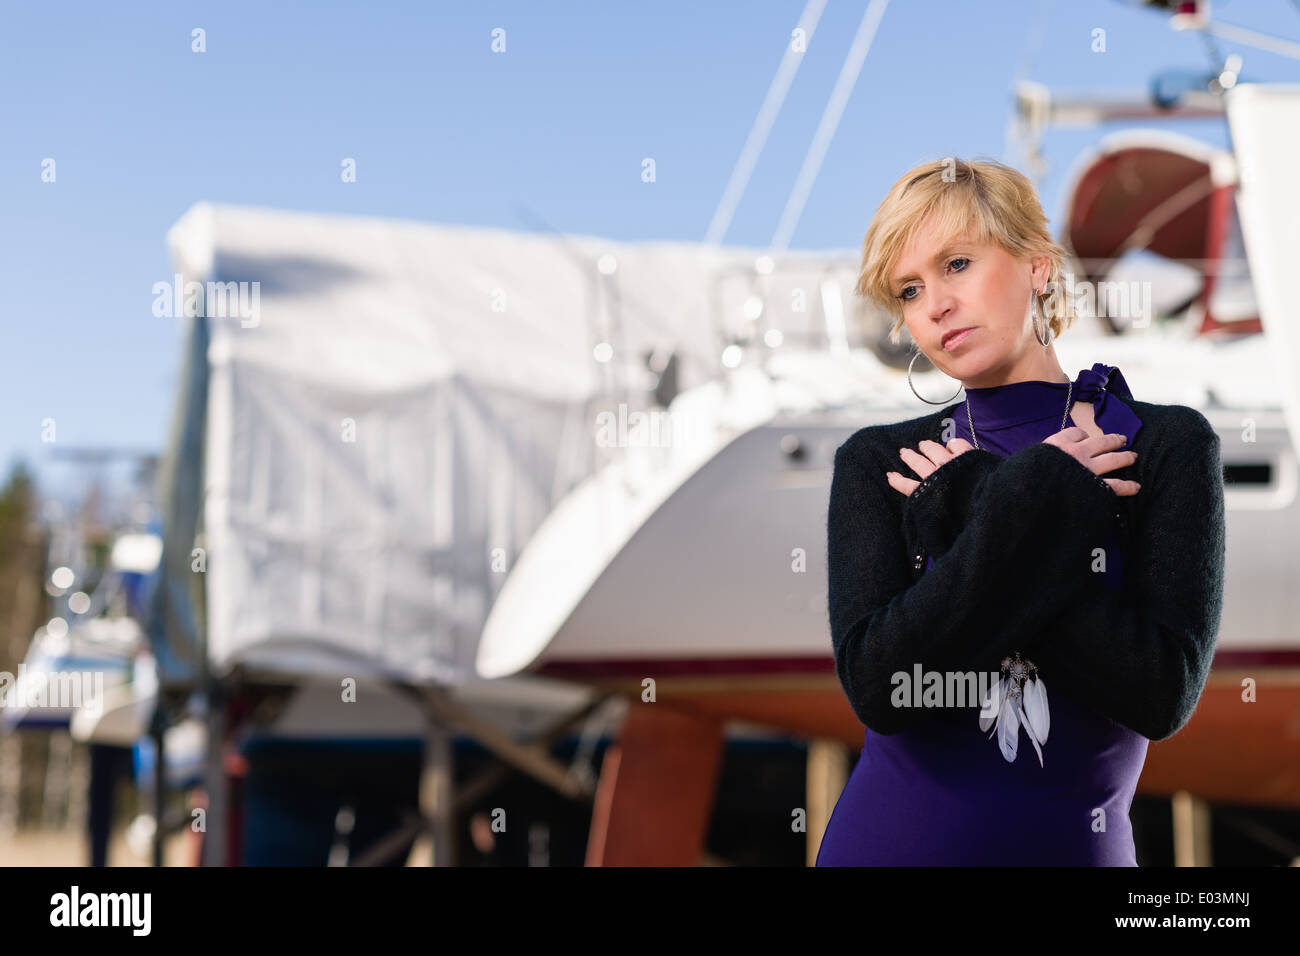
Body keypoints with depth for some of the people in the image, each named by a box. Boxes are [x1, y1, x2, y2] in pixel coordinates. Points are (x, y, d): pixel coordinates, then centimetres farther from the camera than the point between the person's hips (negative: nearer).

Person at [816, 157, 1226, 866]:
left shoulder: (1165, 445, -5)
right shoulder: (877, 464, -2)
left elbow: (1164, 694, -17)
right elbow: (874, 688, -15)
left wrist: (968, 502, -14)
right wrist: (1036, 499, -17)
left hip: (1075, 842, -1)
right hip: (887, 839, 1)